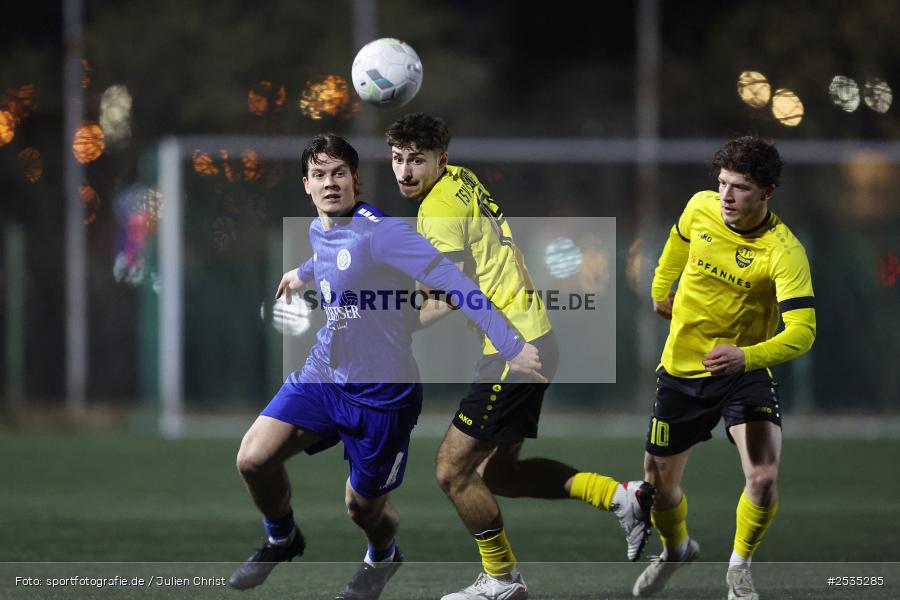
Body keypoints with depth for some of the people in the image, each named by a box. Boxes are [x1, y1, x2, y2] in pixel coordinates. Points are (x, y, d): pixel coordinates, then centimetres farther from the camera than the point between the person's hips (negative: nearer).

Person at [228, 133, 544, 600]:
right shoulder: (318, 230, 2)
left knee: (362, 505, 8)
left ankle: (383, 557, 45)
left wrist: (511, 346, -33)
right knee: (253, 459, -10)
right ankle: (282, 539, 21)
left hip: (380, 391, -6)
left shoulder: (379, 231, -23)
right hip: (323, 374, 6)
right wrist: (303, 274, 50)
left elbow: (451, 280, -27)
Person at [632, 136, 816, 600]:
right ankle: (676, 550, 46)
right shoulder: (700, 208, -10)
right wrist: (661, 288, 30)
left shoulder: (784, 252, -24)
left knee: (763, 480, -24)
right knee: (659, 484, 11)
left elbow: (801, 333, -31)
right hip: (682, 371, 4)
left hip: (744, 371, -4)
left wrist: (746, 356, -47)